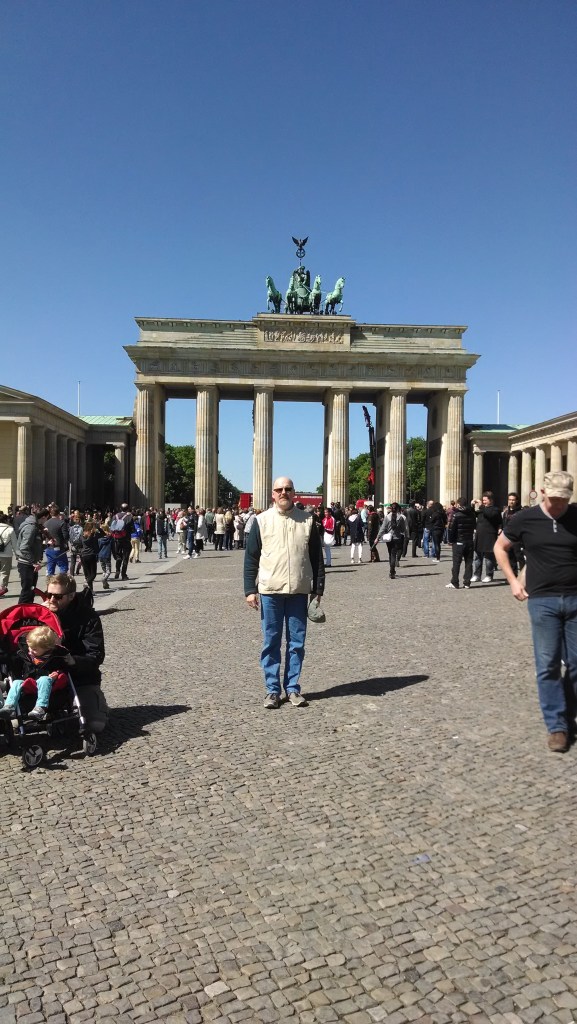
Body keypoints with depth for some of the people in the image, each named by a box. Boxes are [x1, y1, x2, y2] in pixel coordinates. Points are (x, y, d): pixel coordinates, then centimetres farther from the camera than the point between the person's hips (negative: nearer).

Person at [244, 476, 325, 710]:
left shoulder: (307, 520, 5)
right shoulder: (261, 521, 2)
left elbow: (316, 557, 7)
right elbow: (251, 557, 2)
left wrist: (318, 589, 4)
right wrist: (250, 590, -3)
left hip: (299, 591, 1)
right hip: (269, 591, -1)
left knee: (297, 642, 7)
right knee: (271, 642, 5)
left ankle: (293, 688, 19)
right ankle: (272, 689, 15)